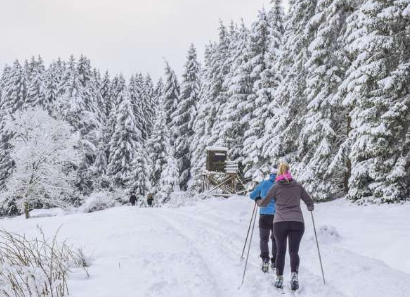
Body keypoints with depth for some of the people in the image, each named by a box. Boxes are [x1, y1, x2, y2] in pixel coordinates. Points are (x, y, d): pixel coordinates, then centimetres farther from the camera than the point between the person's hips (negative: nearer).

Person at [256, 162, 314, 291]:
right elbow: (309, 202, 18)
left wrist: (258, 201, 33)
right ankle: (294, 275, -23)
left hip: (280, 222, 0)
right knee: (294, 251, 1)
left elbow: (264, 203, 10)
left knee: (280, 251, 12)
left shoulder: (276, 187, 6)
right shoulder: (297, 186, 11)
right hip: (297, 222, 1)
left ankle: (279, 279, 10)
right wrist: (310, 207, 41)